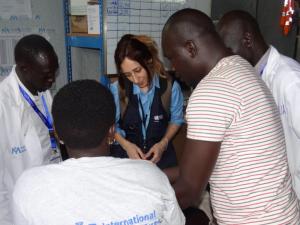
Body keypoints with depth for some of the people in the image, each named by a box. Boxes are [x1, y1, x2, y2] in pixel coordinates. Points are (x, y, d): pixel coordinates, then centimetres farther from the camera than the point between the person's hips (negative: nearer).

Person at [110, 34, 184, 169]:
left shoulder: (170, 87, -16)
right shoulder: (117, 90, -16)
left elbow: (176, 119, 1)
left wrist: (163, 143, -11)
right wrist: (125, 144, -16)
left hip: (160, 154, 1)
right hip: (125, 154, 0)